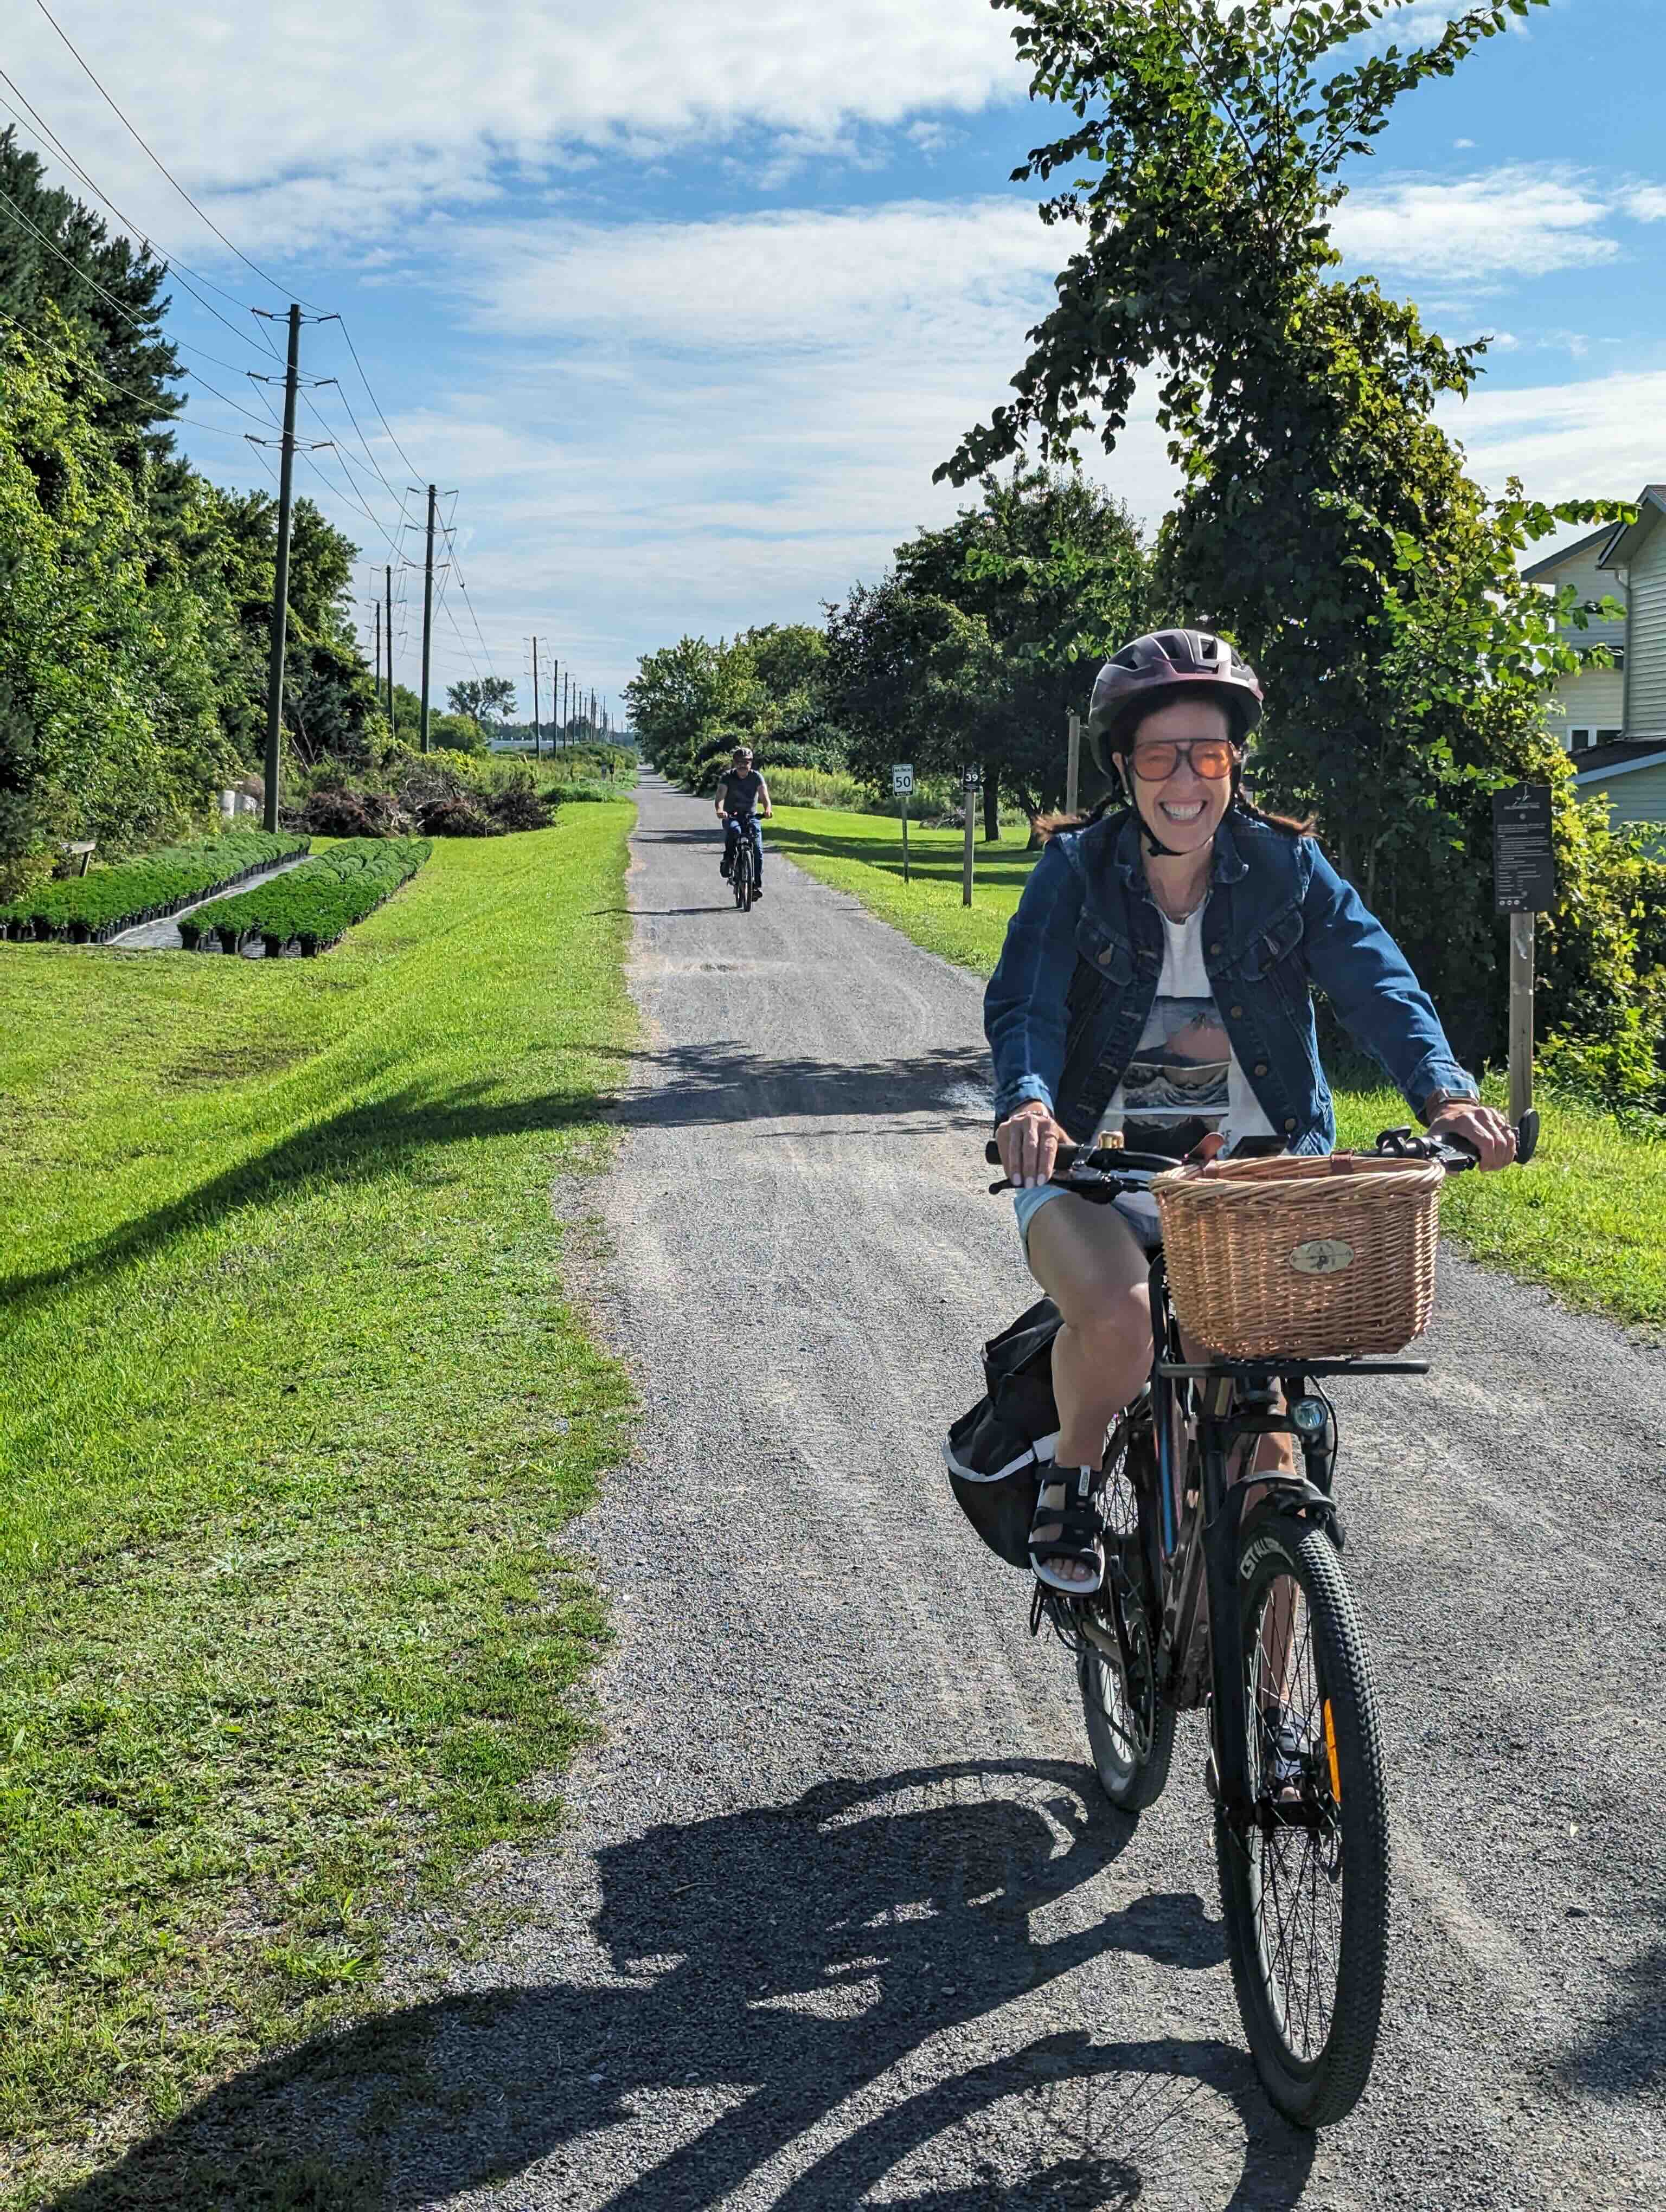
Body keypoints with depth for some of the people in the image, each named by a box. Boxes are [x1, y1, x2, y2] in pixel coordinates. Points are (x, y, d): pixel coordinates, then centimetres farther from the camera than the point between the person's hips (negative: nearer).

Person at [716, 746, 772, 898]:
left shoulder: (756, 777, -5)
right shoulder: (727, 777, -7)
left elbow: (764, 796, -18)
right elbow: (721, 796, -22)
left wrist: (768, 809, -41)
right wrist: (720, 810, -44)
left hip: (751, 817, 1)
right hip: (731, 816, -1)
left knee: (757, 849, -16)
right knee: (734, 830, -38)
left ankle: (757, 884, -5)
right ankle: (728, 861, -19)